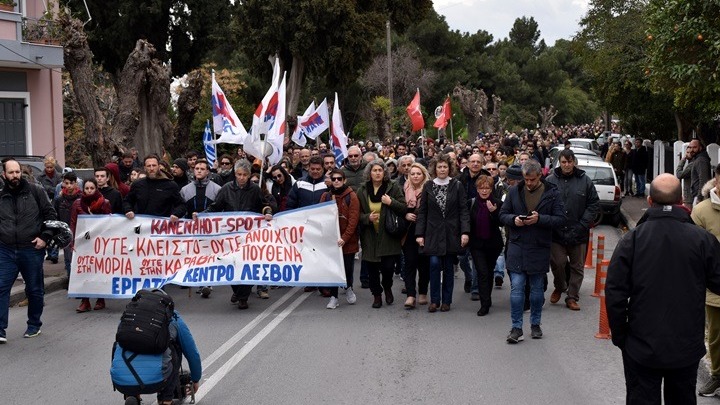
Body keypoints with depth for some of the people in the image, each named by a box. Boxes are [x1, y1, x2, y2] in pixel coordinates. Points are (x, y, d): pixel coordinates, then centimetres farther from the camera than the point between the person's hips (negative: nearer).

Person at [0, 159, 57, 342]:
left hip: (32, 250, -2)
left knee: (35, 290, 9)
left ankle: (34, 325, 25)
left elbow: (50, 215, 1)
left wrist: (45, 237, -7)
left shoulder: (35, 192, 0)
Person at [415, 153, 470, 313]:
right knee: (434, 263, -11)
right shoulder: (428, 186, 4)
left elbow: (463, 210, -2)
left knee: (448, 267, 5)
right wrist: (419, 234, -2)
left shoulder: (457, 186, 1)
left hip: (451, 233, 0)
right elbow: (422, 211, 5)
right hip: (433, 233, 0)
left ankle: (446, 300, 15)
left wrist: (465, 231, -12)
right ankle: (434, 300, 0)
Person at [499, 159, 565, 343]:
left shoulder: (552, 193, -3)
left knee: (537, 289, 12)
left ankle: (535, 324, 27)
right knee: (516, 288, -3)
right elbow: (502, 214, 8)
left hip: (539, 249, -1)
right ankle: (516, 328, 3)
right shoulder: (514, 191, 3)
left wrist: (540, 219, -20)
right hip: (517, 247, 1)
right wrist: (513, 219, -13)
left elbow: (560, 219, -6)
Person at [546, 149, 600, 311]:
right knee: (557, 263, 0)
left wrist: (582, 225, -8)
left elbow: (594, 205, 1)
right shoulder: (551, 181, -2)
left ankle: (572, 297, 20)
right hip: (557, 232, -1)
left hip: (578, 234, 1)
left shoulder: (585, 181, -1)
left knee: (577, 266, 8)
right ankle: (559, 287, 29)